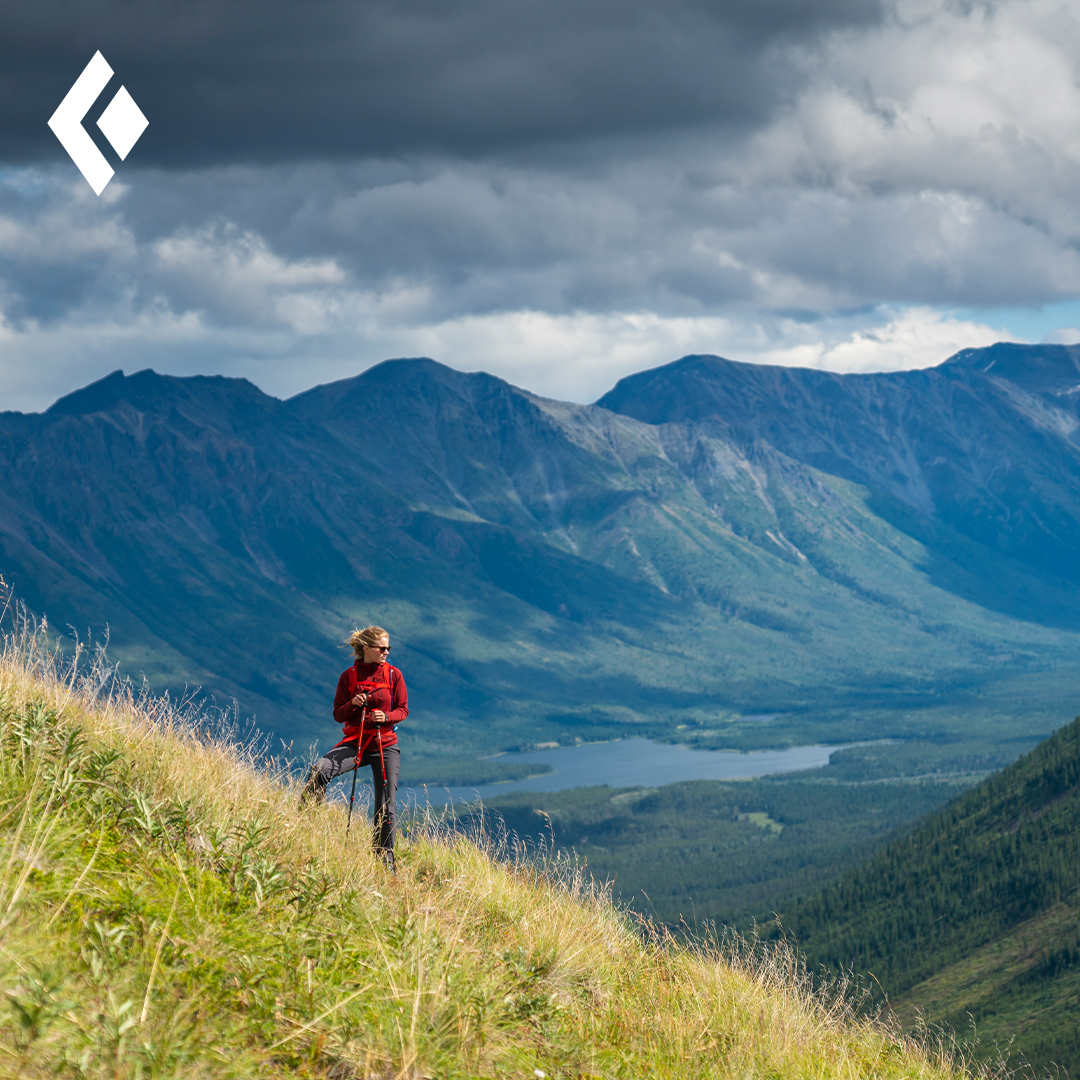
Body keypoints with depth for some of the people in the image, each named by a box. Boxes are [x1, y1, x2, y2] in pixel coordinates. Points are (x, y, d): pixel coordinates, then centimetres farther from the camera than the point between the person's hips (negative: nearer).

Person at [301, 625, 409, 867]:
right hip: (355, 741, 0)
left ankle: (385, 856, 11)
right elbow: (338, 714, 4)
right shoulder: (349, 676, 2)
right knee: (320, 770, -27)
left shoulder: (393, 675, 3)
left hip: (386, 745, 0)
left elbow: (403, 709, 6)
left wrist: (387, 716, -15)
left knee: (386, 806, -1)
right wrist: (352, 705, -17)